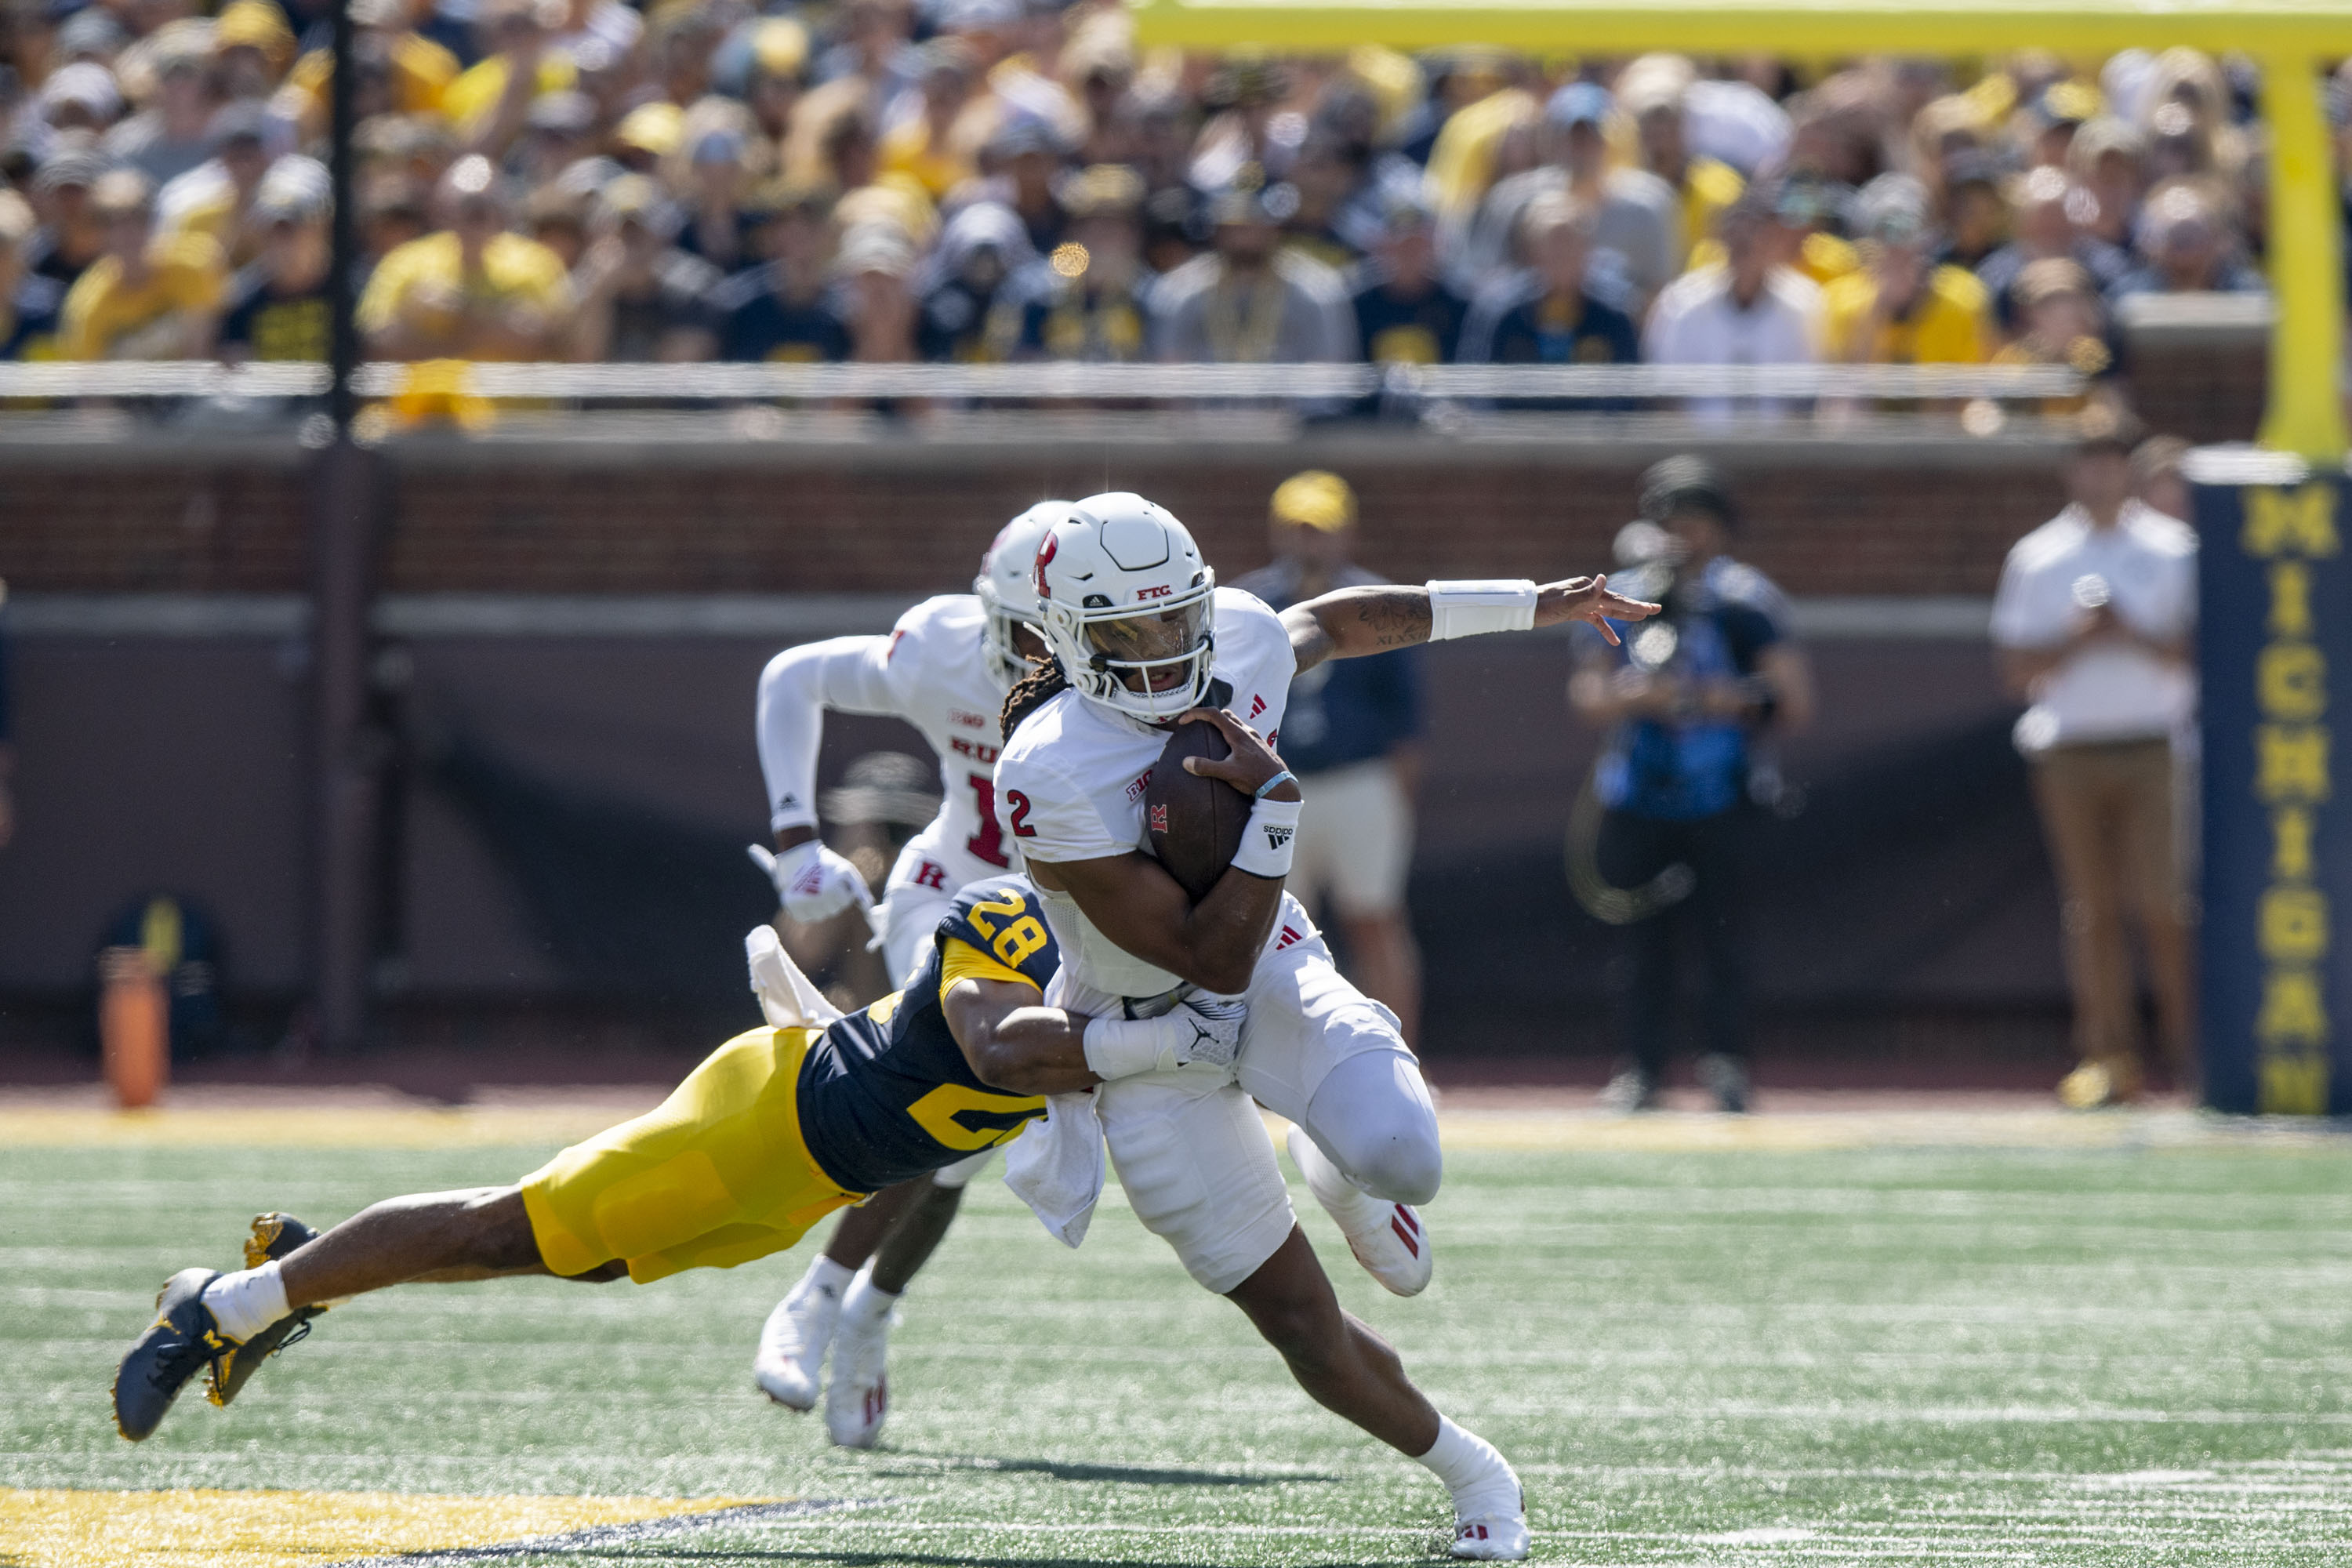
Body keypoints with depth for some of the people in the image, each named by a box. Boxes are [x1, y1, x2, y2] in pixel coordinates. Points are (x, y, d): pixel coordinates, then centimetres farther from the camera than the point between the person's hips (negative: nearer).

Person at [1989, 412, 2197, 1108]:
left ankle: (2192, 1049, -5)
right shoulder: (2037, 556, 12)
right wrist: (2077, 639, -8)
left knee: (2162, 906, -11)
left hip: (2153, 751, -2)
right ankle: (2108, 1057, 3)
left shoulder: (2174, 550, 8)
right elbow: (2017, 670, 8)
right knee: (2092, 911, 0)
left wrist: (2132, 636, -12)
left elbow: (2200, 654, 2)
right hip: (2067, 755, 2)